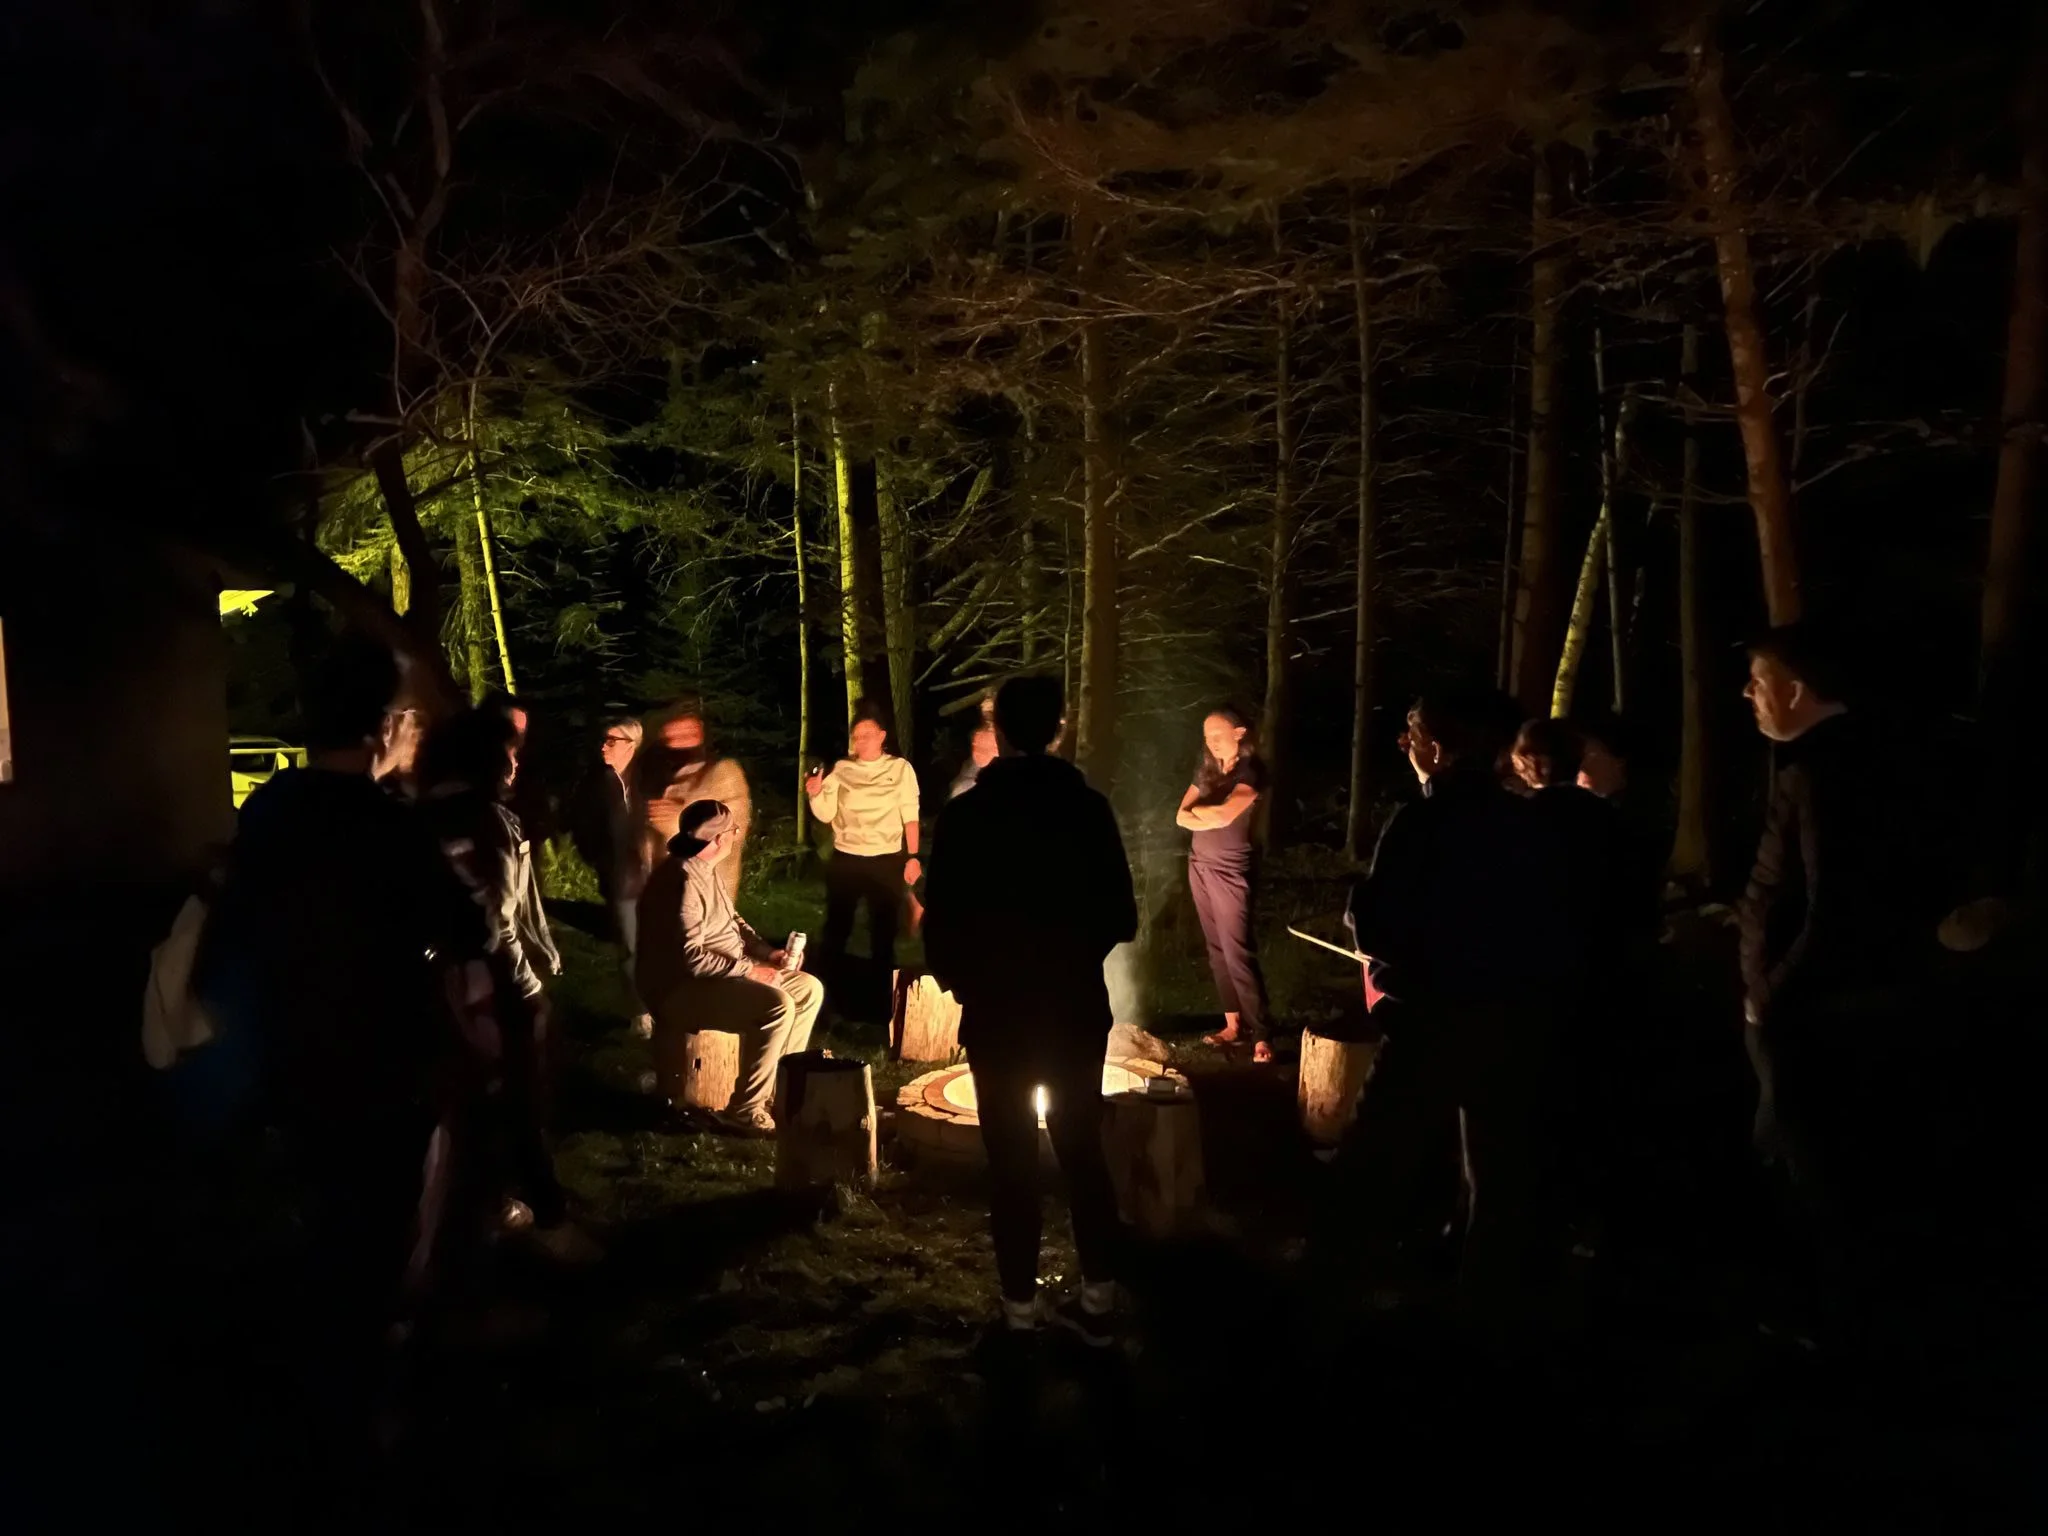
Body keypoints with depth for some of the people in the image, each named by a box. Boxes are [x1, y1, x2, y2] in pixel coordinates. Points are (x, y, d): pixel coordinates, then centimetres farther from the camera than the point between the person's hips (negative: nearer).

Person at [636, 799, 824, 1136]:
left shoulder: (706, 869, 9)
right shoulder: (683, 881, -24)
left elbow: (732, 920, 20)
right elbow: (690, 958, -29)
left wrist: (765, 951, 4)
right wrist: (749, 969, -22)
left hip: (727, 972, 11)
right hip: (683, 987, -11)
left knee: (808, 989, 6)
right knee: (777, 1005, -29)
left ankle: (780, 1086, 12)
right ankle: (744, 1111, -19)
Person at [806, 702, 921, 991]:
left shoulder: (900, 768, 1)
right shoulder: (840, 769, 3)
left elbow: (910, 815, 1)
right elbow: (827, 814, -3)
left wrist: (913, 857, -5)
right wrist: (816, 794, -22)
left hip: (887, 861, -1)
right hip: (845, 860, 1)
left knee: (884, 930, 9)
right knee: (836, 928, 7)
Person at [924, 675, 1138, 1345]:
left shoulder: (966, 814, -11)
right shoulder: (1089, 807, -6)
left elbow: (941, 920, -10)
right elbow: (1120, 918, -1)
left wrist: (959, 979, 9)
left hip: (999, 1011, -2)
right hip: (1078, 1007, 2)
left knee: (1013, 1161, 8)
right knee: (1082, 1149, 14)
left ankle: (1021, 1311, 13)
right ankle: (1099, 1300, 19)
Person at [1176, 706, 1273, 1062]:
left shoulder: (1250, 770, -9)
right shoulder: (1206, 770, 12)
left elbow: (1225, 814, -22)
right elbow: (1181, 816, 3)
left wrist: (1198, 809, -3)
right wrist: (1211, 817, -14)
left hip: (1230, 870, -7)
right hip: (1200, 866, 7)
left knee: (1238, 951, -12)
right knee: (1217, 950, 7)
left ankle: (1260, 1035, -11)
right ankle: (1234, 1025, 12)